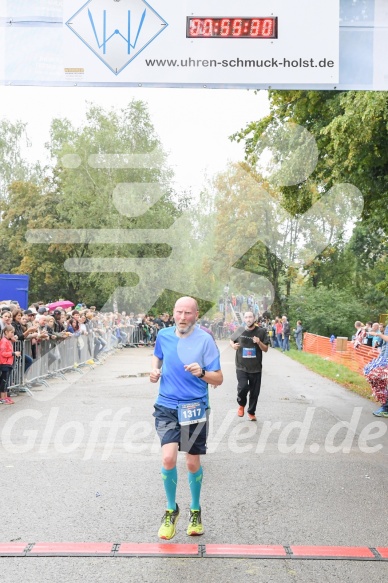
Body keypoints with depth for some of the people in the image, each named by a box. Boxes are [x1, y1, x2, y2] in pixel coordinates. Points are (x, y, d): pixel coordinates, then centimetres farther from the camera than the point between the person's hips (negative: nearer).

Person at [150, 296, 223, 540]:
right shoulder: (164, 335, 1)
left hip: (194, 408, -1)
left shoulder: (205, 340, -9)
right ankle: (171, 509, 12)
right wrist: (155, 370, 2)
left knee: (193, 463, 7)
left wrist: (201, 372, -27)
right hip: (167, 406, 2)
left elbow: (218, 379, -7)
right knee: (168, 458, -14)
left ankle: (195, 511, 33)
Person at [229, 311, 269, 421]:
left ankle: (251, 412, 29)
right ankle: (241, 405, 12)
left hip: (256, 368, 1)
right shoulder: (240, 331, 2)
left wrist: (259, 342, -19)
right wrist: (233, 345, -4)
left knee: (254, 392, 7)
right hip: (241, 367, -1)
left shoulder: (261, 332, -1)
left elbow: (266, 349, 1)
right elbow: (231, 340, 19)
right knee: (243, 387, -19)